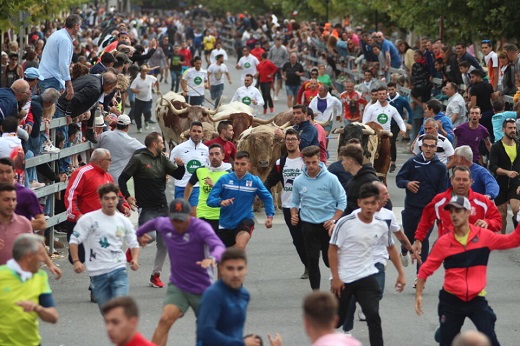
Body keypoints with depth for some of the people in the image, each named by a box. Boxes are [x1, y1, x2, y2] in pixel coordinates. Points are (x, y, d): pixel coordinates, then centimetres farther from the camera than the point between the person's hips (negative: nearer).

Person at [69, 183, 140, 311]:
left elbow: (134, 244, 19)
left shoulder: (123, 221, 9)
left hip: (118, 269, 1)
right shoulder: (89, 219, -2)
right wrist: (76, 261, -15)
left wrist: (135, 260, -1)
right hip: (97, 272, -1)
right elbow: (74, 240, -2)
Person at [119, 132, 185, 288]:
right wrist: (127, 196, -15)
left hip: (162, 208, 6)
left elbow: (178, 175, 10)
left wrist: (181, 166, -10)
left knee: (164, 244, 5)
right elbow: (122, 178, -6)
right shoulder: (138, 159, -7)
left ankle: (156, 275, 16)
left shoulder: (162, 159, 11)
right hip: (147, 208, -6)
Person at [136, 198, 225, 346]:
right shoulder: (164, 224, -5)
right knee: (165, 320, -21)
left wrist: (212, 258, -61)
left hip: (202, 288, -2)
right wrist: (139, 233, 38)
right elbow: (154, 222, 21)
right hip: (177, 286, 2)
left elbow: (219, 247, -38)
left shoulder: (201, 228, -21)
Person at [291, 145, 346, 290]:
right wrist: (294, 215, -5)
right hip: (308, 225, 2)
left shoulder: (330, 179, -8)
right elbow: (295, 202, 15)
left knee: (330, 259, 5)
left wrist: (334, 220, -13)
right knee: (312, 261, 2)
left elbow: (342, 201, -2)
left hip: (328, 225, -2)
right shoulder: (299, 181, 1)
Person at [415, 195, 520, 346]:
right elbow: (426, 269, 2)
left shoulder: (484, 236, -3)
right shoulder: (443, 242, -4)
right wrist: (418, 294, -1)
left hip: (476, 299, 0)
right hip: (451, 300, 1)